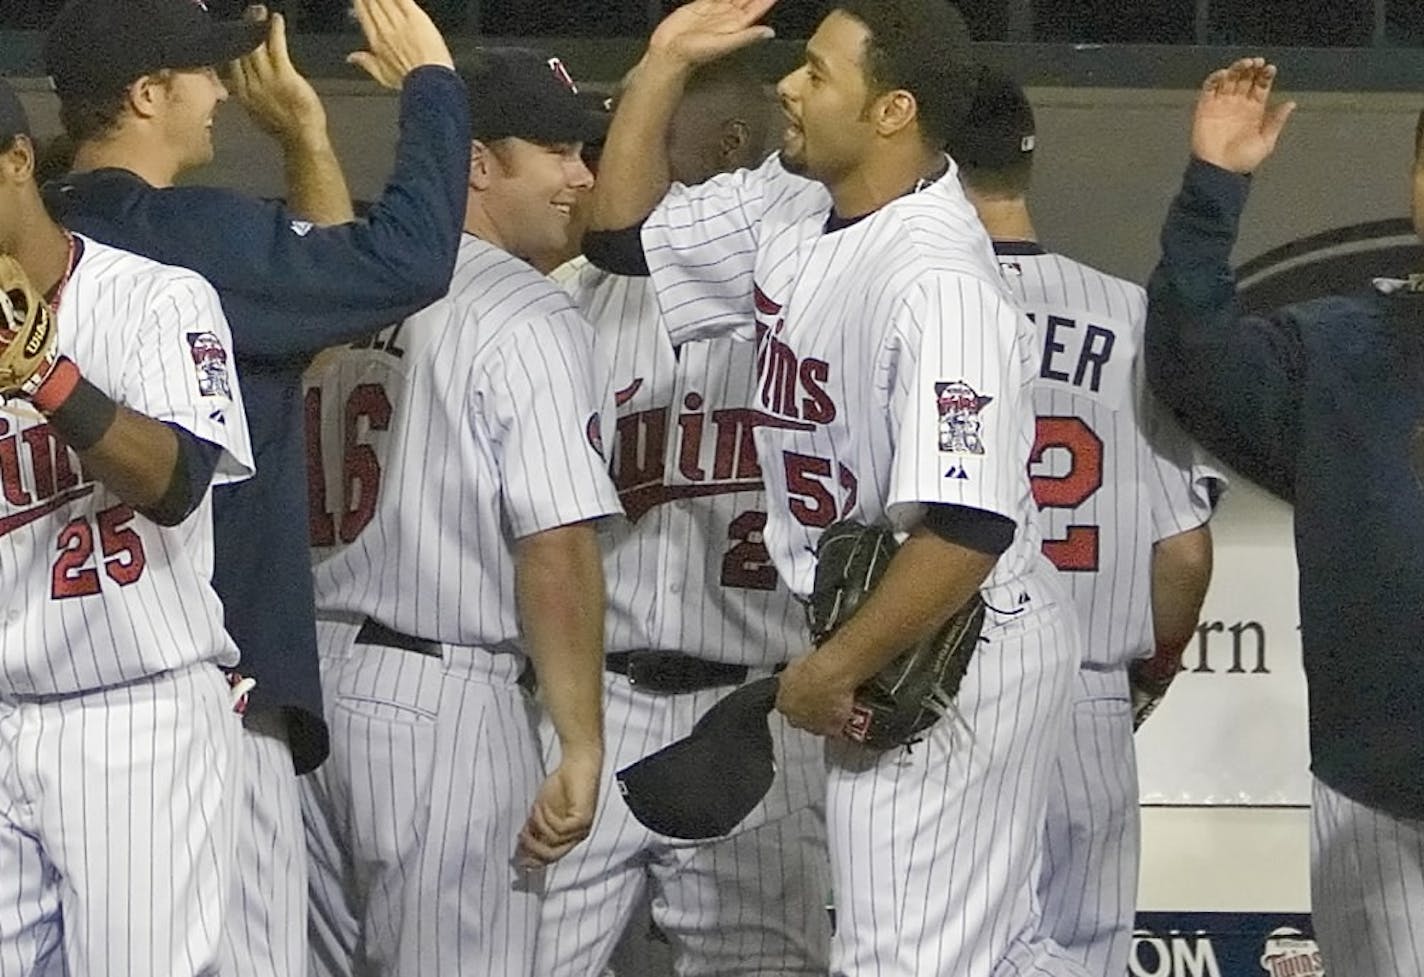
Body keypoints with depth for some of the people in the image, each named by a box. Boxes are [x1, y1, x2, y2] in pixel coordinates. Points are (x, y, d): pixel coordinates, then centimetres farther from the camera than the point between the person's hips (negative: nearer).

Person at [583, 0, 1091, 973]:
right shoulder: (790, 211, 3)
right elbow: (626, 230, 17)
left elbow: (967, 526, -30)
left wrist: (837, 667, -21)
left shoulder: (938, 280, -25)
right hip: (880, 659, 9)